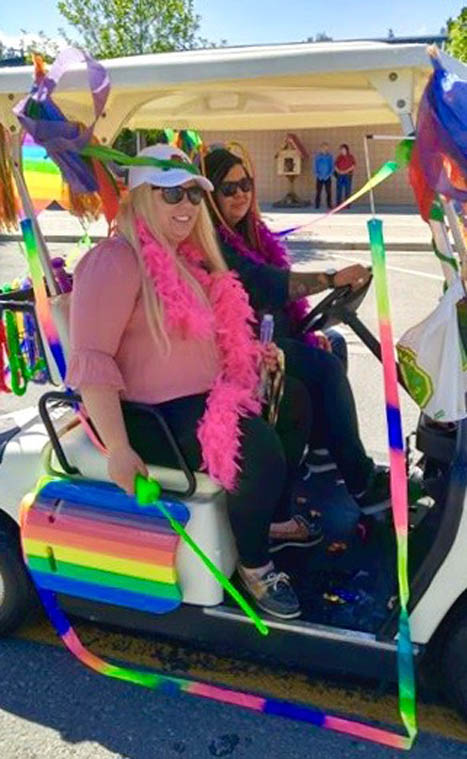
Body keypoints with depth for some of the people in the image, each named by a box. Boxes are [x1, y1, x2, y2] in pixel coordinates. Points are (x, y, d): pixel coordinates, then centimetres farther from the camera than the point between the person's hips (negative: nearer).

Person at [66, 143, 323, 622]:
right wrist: (118, 449, -28)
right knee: (259, 447, -25)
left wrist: (249, 352, 9)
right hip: (150, 415, -10)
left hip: (205, 393, 10)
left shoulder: (188, 255, 13)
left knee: (292, 400, 15)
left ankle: (275, 519, 27)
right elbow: (90, 360, -25)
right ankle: (253, 566, 0)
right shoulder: (117, 260, -18)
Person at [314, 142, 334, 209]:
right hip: (319, 177, 0)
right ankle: (317, 205, 2)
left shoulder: (330, 157, 4)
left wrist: (329, 174, -10)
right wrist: (318, 174, -9)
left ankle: (329, 204, 4)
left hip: (327, 177, 0)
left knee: (329, 192, -2)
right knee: (318, 192, -3)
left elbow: (332, 166, 3)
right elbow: (315, 166, 4)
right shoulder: (317, 156, 3)